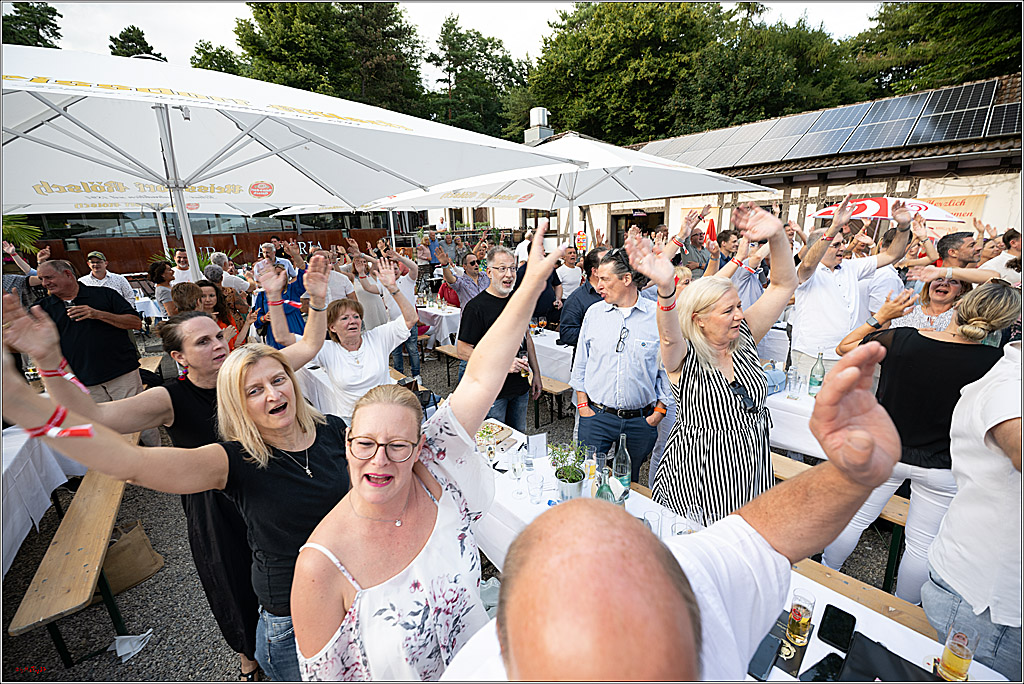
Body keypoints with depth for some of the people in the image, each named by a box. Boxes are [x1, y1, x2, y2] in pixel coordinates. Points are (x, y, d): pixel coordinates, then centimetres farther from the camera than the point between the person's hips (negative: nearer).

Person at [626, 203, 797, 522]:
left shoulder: (744, 339, -1)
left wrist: (777, 235, -20)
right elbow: (670, 335, -40)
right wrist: (666, 287, -59)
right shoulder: (683, 357, -16)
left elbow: (784, 285, -4)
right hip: (696, 479, -5)